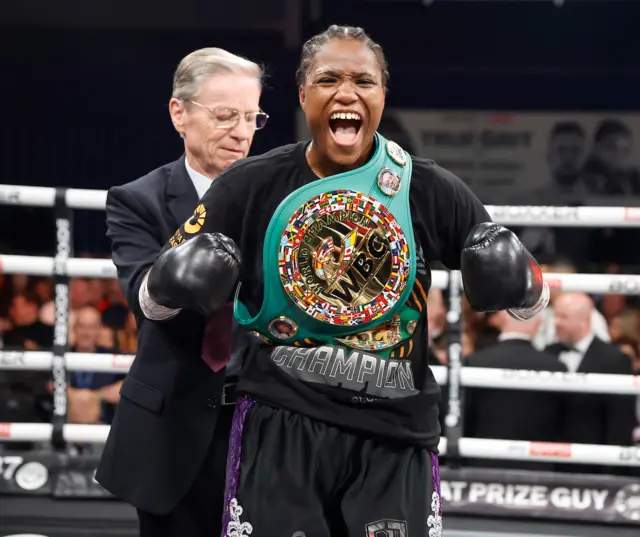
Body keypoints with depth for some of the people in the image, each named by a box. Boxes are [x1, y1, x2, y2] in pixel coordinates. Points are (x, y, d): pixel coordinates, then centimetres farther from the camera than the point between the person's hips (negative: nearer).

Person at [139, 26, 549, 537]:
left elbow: (533, 297, 6)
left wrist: (519, 283, -17)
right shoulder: (253, 185, -3)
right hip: (280, 423, -1)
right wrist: (178, 282, -20)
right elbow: (153, 300, 2)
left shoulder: (428, 190, -2)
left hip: (395, 434, 1)